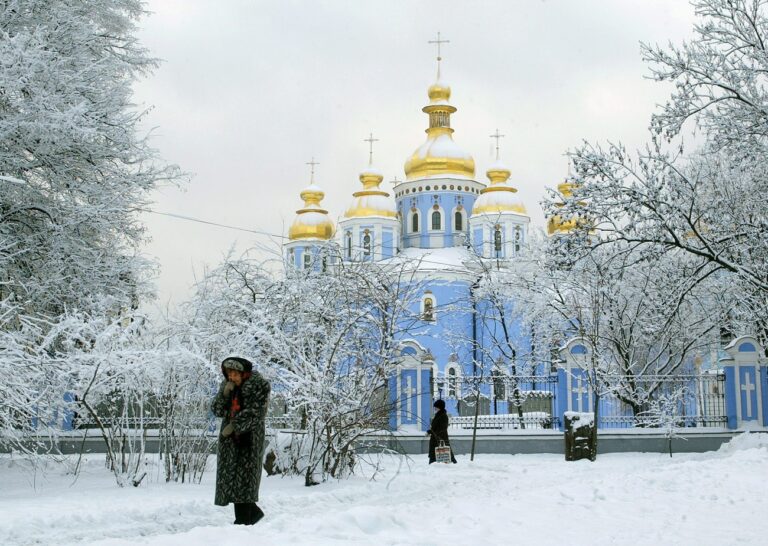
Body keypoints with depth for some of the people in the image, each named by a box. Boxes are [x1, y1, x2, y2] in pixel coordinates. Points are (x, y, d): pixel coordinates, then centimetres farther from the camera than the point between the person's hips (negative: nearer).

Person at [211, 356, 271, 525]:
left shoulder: (259, 385, -8)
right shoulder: (227, 385, 10)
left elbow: (255, 412, -14)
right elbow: (216, 410, 5)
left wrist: (235, 425, -16)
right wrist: (224, 394, -12)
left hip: (249, 437, -6)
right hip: (229, 438, 6)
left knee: (244, 478, -11)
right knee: (230, 477, 2)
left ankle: (243, 521, -9)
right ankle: (253, 512, 16)